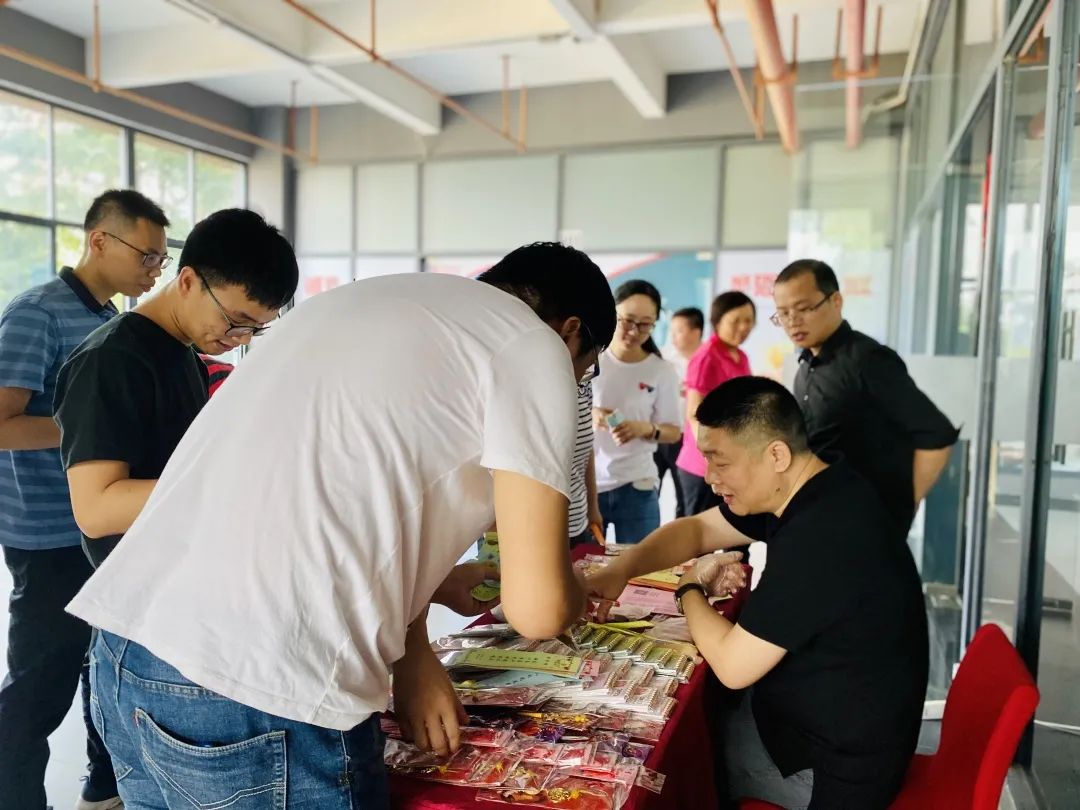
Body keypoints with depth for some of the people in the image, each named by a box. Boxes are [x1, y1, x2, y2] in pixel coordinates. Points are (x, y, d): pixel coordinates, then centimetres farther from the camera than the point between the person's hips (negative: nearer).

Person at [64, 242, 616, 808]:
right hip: (257, 698, -7)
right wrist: (579, 592, 16)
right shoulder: (532, 348, -3)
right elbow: (537, 607, -7)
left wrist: (410, 650, 15)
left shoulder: (370, 299, 20)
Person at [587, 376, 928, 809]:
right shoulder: (811, 491, -3)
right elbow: (697, 529, 9)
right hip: (823, 705, 8)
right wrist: (620, 570, -7)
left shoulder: (820, 536, -34)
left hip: (833, 770, -8)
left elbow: (733, 666, -28)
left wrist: (690, 589, -9)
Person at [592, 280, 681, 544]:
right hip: (584, 483, 0)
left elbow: (674, 432, 5)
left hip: (636, 487, 0)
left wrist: (647, 429, -16)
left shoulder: (662, 372, 0)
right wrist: (587, 415, -16)